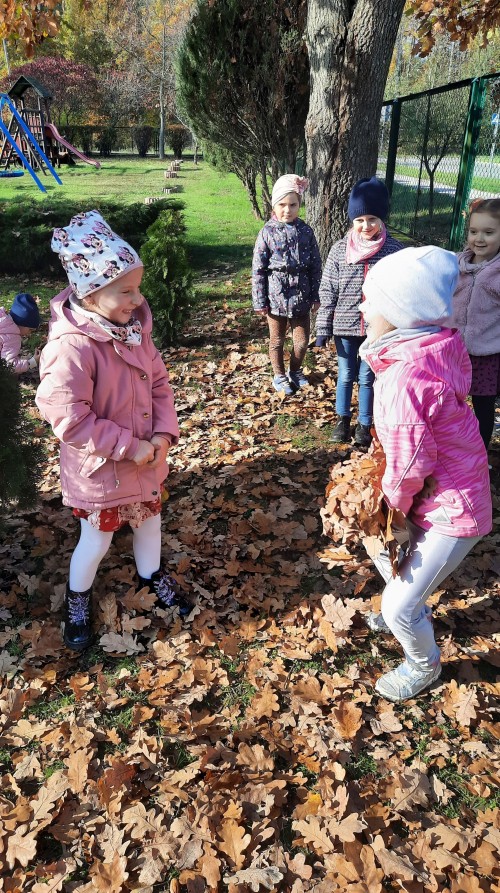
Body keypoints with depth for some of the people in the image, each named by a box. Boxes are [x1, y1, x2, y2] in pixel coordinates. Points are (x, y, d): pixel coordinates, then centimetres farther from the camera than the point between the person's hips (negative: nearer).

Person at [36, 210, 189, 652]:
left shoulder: (134, 325, -6)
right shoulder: (71, 348, -30)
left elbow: (159, 381, 2)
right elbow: (70, 421, -29)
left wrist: (164, 432, -11)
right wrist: (129, 447, -23)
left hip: (146, 457, 7)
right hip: (100, 469, -6)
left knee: (150, 520, 26)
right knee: (97, 541, 14)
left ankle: (152, 575, 54)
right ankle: (78, 600, 44)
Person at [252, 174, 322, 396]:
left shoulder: (305, 232, -1)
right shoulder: (267, 233, -7)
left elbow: (315, 266, 5)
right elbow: (258, 270, -5)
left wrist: (315, 295, 4)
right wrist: (259, 301, -6)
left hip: (301, 296, 2)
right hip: (276, 296, -2)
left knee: (302, 340, 10)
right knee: (277, 340, 13)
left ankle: (295, 371, 35)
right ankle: (279, 376, 32)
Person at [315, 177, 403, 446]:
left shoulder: (394, 250, -7)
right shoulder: (339, 249, -4)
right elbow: (328, 292, 0)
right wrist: (323, 327, -2)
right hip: (345, 326, 1)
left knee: (367, 377, 11)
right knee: (346, 376, 15)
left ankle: (364, 424, 29)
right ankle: (343, 419, 35)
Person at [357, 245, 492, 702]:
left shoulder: (406, 379, -35)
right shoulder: (441, 345, -6)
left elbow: (408, 466, -25)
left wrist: (391, 507, -5)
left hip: (450, 510, -9)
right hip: (442, 489, 9)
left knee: (399, 606, 3)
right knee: (383, 550, 28)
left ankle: (423, 665, 34)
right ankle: (414, 614, 54)